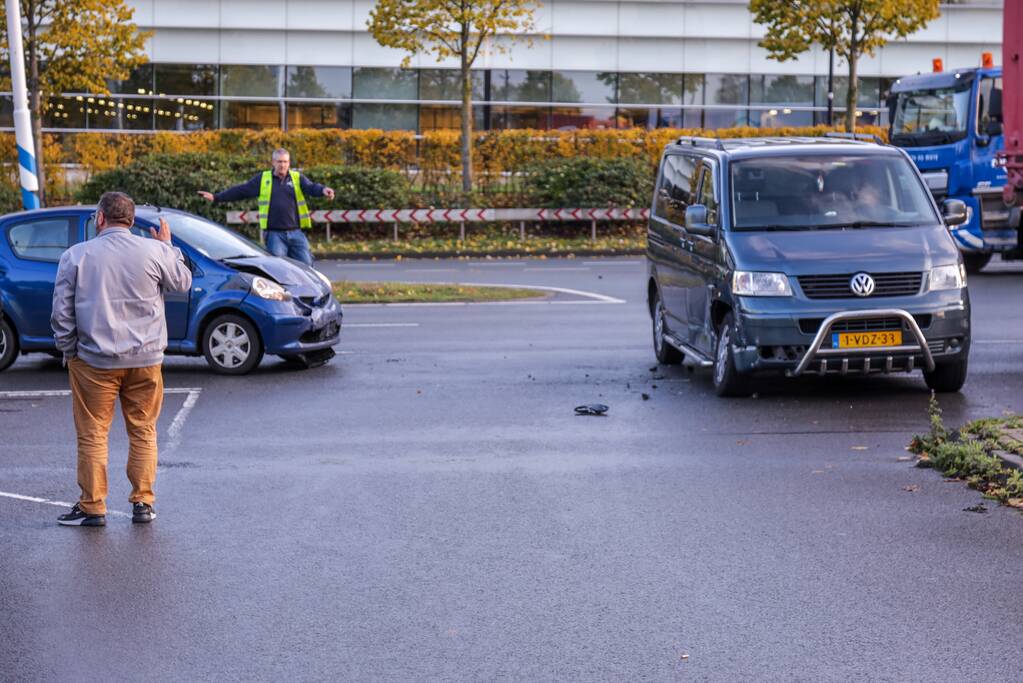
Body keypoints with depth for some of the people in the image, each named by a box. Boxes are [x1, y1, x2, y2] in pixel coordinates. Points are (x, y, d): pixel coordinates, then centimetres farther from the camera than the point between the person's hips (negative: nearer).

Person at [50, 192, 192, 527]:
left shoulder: (76, 256, -4)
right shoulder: (154, 251, -3)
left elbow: (62, 313, -2)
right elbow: (182, 282, 14)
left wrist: (68, 350, 10)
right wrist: (168, 246, 26)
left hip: (94, 361, -1)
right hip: (145, 360, 1)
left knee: (93, 435, 6)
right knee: (143, 432, 12)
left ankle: (92, 507, 9)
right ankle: (143, 503, 13)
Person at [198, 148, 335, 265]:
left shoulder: (298, 178, 9)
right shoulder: (262, 179, 10)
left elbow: (311, 187, -9)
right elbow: (240, 191, 12)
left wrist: (323, 190, -34)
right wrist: (216, 197, 8)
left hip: (296, 233, 1)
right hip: (274, 234, -1)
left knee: (306, 266, -3)